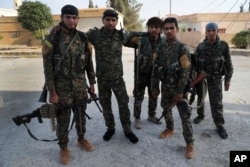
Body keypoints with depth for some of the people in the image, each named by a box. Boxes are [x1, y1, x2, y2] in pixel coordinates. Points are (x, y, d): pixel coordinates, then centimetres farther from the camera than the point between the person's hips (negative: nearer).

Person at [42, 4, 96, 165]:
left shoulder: (83, 38, 0)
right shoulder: (52, 39, -12)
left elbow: (89, 63, 7)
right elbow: (48, 68, -10)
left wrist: (92, 83, 9)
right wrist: (52, 92, -12)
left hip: (81, 86, 4)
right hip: (62, 87, -3)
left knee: (81, 115, 18)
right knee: (63, 120, 10)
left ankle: (81, 139, 41)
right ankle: (64, 148, 31)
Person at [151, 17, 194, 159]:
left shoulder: (183, 48, -11)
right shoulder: (160, 48, 3)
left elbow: (185, 72, -15)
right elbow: (155, 69, 6)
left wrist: (180, 91, -18)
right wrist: (155, 87, 4)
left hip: (178, 88, -5)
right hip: (165, 87, 5)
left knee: (185, 116, -2)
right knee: (166, 110, 20)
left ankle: (190, 144, 11)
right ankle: (170, 130, 44)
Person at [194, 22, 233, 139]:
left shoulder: (223, 45, -6)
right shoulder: (200, 46, -6)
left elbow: (228, 64, -1)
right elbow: (195, 63, -1)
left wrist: (227, 79, -3)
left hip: (216, 78, -1)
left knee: (216, 101, -1)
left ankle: (219, 125, 9)